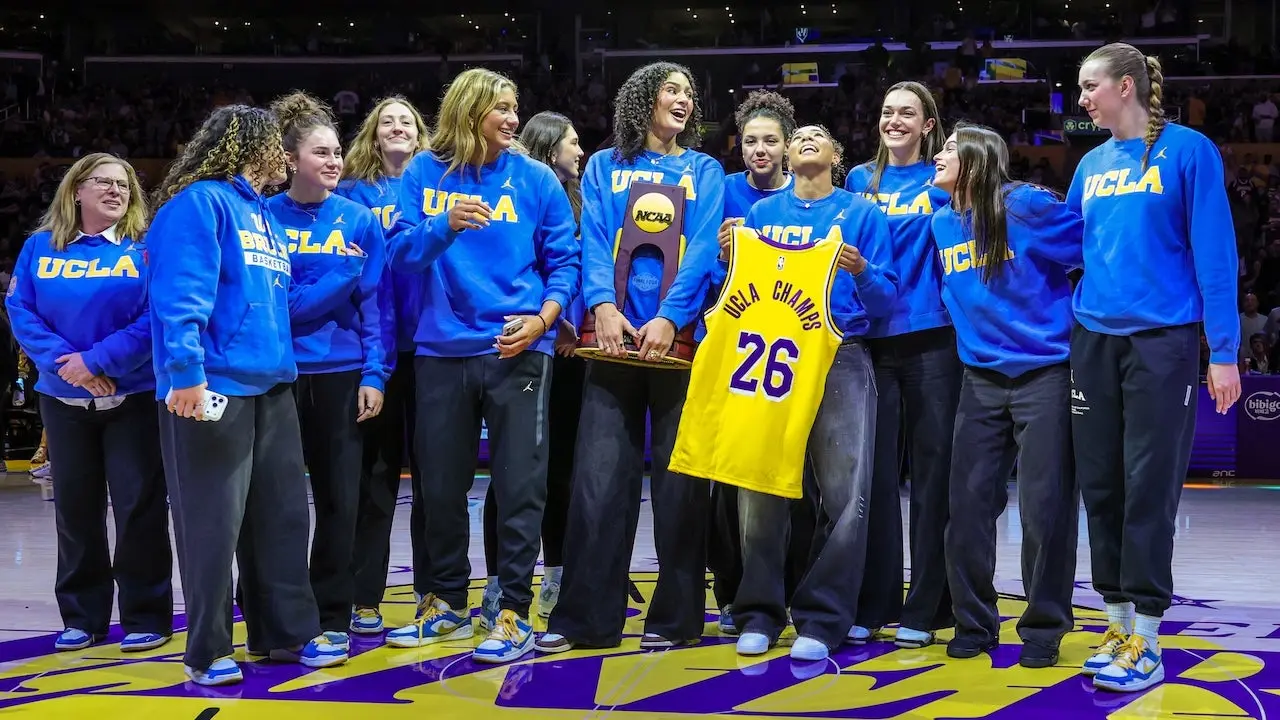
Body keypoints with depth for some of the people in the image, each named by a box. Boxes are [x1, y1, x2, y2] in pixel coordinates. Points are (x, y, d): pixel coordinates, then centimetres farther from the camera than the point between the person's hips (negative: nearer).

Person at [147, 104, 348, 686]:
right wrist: (184, 370, -27)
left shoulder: (265, 217, 20)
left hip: (269, 384, 9)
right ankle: (206, 650, 5)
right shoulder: (200, 203, -7)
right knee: (213, 519, -3)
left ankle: (286, 631, 22)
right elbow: (181, 293, -17)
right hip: (213, 385, -8)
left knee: (281, 511, 12)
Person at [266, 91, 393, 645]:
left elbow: (376, 302, 2)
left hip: (342, 375, 1)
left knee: (340, 499, 6)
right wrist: (341, 276, -12)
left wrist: (374, 374, -6)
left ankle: (332, 616, 18)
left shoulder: (359, 220, 4)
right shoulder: (266, 218, -1)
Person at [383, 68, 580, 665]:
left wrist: (542, 320, -13)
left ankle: (514, 613, 6)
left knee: (519, 486, -2)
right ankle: (446, 604, 25)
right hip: (441, 351, 2)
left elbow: (564, 261, 2)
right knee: (441, 485, 10)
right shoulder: (425, 174, 5)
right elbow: (402, 253, -2)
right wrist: (445, 225, -21)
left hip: (517, 350, -1)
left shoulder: (535, 179, 3)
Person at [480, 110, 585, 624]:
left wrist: (575, 325, -2)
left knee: (560, 464, 11)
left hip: (566, 350, 6)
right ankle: (499, 585, 3)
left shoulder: (578, 203, 15)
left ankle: (557, 579, 21)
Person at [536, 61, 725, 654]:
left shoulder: (705, 171, 12)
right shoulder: (604, 167, 14)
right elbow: (594, 242, 3)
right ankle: (584, 617, 1)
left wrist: (671, 317, -16)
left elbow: (704, 249, -1)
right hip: (616, 336, 0)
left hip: (680, 336, 0)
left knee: (679, 481, 2)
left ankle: (676, 616, 9)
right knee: (599, 478, -4)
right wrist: (602, 304, -16)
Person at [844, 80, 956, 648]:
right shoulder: (859, 180, 14)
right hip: (870, 339, 2)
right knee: (874, 473, 2)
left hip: (931, 339, -2)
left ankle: (924, 609, 5)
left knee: (932, 469, -1)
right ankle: (870, 605, 7)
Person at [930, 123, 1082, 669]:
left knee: (1044, 508, -2)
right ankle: (973, 623, 16)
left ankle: (1044, 629, 10)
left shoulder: (1027, 206, -11)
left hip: (1045, 373, -6)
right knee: (968, 505, 4)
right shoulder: (942, 224, 8)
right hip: (982, 378, 6)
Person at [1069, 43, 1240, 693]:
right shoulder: (1091, 165, 12)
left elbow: (1214, 251, -8)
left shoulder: (1187, 151, -5)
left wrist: (1223, 351, -11)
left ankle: (1146, 640, 3)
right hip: (1093, 341, 6)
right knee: (1101, 484, 6)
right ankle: (1119, 621, 17)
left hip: (1163, 340, -5)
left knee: (1149, 487, -4)